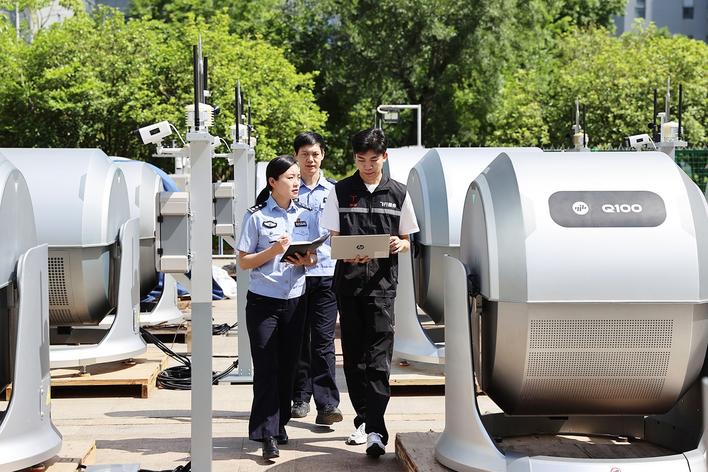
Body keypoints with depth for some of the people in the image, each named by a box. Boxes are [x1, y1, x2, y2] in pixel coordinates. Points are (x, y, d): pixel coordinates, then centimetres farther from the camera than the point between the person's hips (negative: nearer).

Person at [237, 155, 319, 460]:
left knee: (287, 366, 8)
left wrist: (306, 260, -10)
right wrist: (273, 251, -18)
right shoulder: (256, 216, -4)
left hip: (294, 301, 4)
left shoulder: (306, 215, 8)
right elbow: (244, 262, -3)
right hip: (263, 301, -4)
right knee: (266, 368, -4)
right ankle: (267, 434, -3)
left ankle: (279, 425, 21)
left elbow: (314, 257, 13)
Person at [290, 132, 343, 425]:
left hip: (326, 272, 0)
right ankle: (300, 397, 19)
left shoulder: (334, 191, 10)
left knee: (323, 341, -4)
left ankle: (326, 404, -5)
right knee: (298, 339, 7)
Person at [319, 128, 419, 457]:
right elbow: (334, 240, 6)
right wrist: (349, 255, -16)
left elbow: (406, 241, 14)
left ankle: (375, 430, -14)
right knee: (354, 354, 7)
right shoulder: (341, 192, 7)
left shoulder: (398, 194, 9)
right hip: (349, 280, 2)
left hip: (382, 282, -1)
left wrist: (399, 245, -10)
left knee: (378, 356, -10)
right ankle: (364, 420, 18)